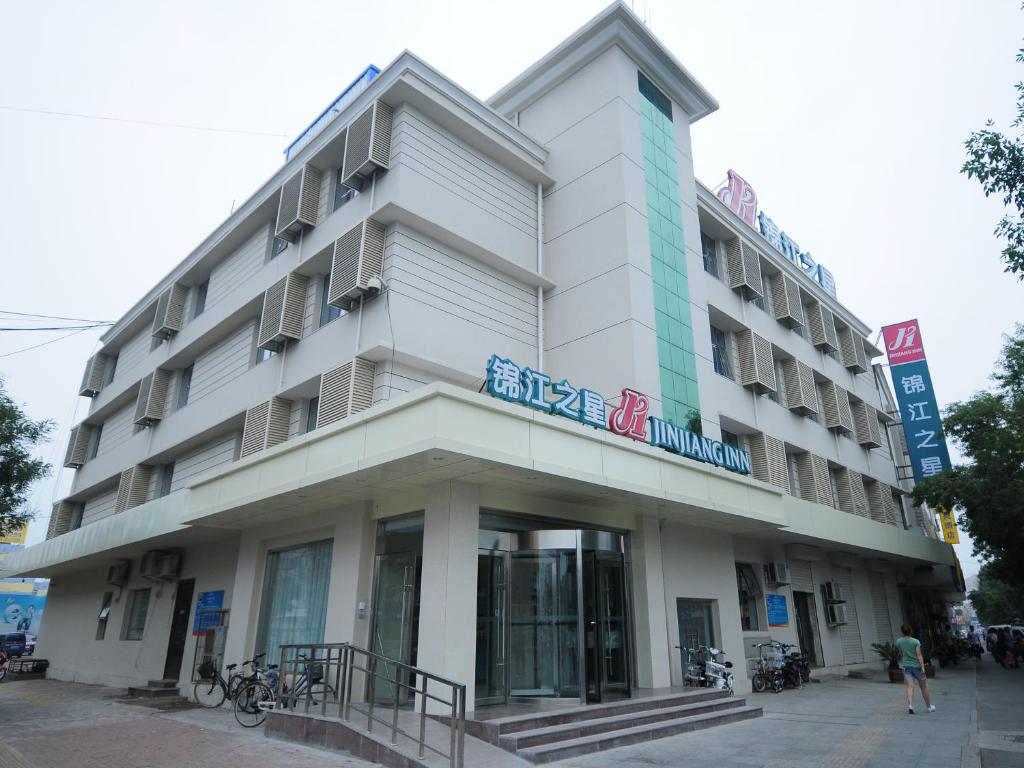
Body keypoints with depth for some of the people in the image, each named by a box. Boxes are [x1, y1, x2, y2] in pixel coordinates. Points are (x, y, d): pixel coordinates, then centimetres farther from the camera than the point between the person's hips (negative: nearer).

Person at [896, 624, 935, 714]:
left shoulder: (899, 642, -2)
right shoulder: (916, 641, -11)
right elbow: (919, 655, -16)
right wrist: (923, 667, -15)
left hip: (906, 666, 1)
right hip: (916, 665, -1)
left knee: (910, 687, -6)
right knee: (923, 687, 16)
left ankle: (910, 705, -23)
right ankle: (929, 706, 31)